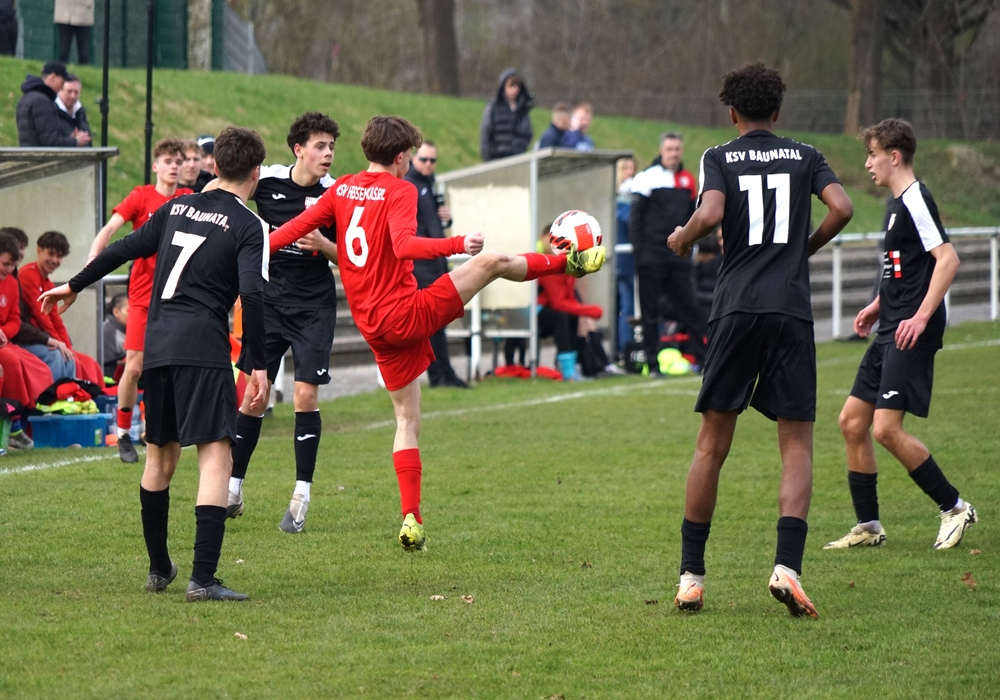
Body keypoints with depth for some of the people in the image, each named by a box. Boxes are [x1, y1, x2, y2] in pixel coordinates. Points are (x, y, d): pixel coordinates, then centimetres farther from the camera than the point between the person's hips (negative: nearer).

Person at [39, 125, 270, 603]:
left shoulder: (178, 208, 15)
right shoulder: (249, 227, -2)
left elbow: (124, 250, 21)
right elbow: (252, 295, -14)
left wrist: (74, 286, 34)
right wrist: (258, 366, -12)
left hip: (157, 345, 7)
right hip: (204, 350, -7)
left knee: (160, 456, 20)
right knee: (216, 457, -9)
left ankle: (158, 568, 30)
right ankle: (202, 579, -20)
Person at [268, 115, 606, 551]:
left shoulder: (341, 190, 7)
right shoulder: (400, 191, -11)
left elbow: (295, 228, 8)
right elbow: (405, 245, -28)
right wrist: (459, 245, -32)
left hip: (374, 330, 7)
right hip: (406, 314, -7)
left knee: (407, 418, 14)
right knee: (492, 262, 0)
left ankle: (411, 519, 8)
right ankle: (568, 263, 18)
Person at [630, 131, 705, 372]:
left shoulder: (688, 180, 12)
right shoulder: (648, 178, -3)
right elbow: (635, 217, -4)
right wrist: (639, 251, -11)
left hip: (678, 259, 4)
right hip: (652, 258, -4)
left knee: (689, 308, 2)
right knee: (650, 313, 0)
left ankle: (703, 358, 4)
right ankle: (652, 364, 3)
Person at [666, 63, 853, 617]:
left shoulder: (719, 159, 6)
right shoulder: (803, 157, 10)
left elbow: (709, 215, -13)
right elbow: (842, 208, -4)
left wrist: (682, 238, 8)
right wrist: (807, 247, 13)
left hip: (736, 309, 0)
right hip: (792, 309, 0)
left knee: (712, 445, 7)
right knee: (797, 446, 2)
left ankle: (691, 575, 8)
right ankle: (787, 566, -17)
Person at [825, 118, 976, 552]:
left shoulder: (915, 200, -13)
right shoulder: (899, 203, 17)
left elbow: (948, 259, -22)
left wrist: (921, 316, -26)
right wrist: (879, 305, 22)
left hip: (912, 334, -10)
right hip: (891, 332, 10)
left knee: (886, 429, -15)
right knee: (852, 422, 8)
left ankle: (954, 508, -1)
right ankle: (868, 527, 15)